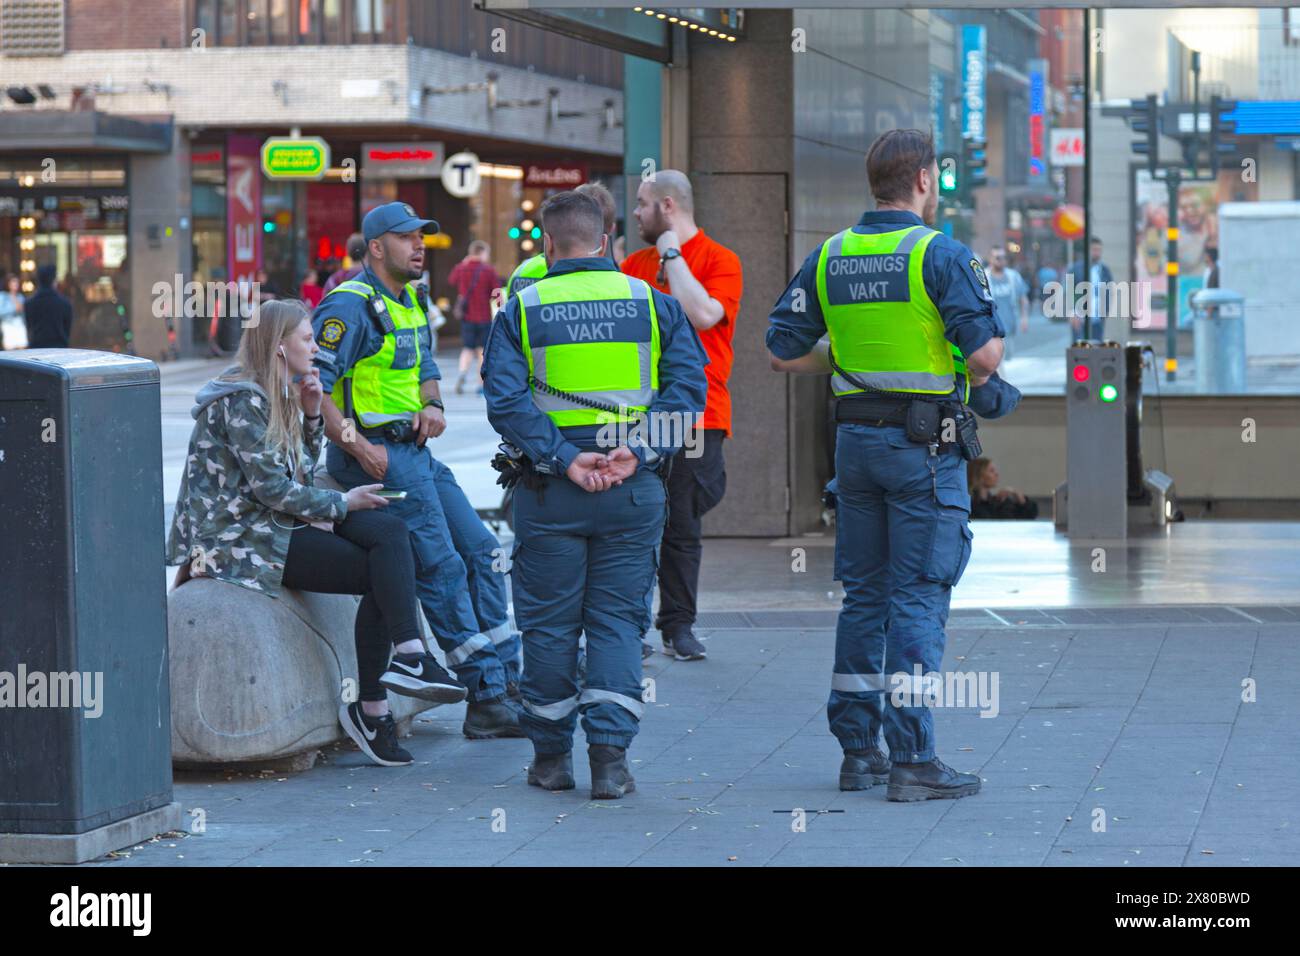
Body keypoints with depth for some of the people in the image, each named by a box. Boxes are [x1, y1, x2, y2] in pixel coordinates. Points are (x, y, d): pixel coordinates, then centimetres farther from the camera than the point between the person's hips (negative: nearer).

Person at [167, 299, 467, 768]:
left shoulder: (273, 394, 16)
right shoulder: (241, 400, -15)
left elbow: (302, 467, 21)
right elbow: (272, 488, -19)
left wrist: (310, 413, 6)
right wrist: (342, 504, -8)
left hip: (276, 521, 9)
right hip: (243, 538, -9)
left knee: (388, 530, -12)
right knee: (378, 573, -15)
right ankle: (370, 708, -12)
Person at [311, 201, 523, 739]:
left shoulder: (410, 302, 16)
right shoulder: (350, 306, -14)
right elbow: (312, 385, -21)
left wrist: (432, 405, 5)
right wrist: (356, 446, -23)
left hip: (413, 452, 10)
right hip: (375, 456, -10)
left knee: (480, 551, 10)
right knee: (442, 570, -11)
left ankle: (506, 679, 16)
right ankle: (486, 702, -9)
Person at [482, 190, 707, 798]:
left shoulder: (523, 309, 0)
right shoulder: (651, 303, 4)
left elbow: (505, 400, -11)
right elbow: (688, 384, -4)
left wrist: (563, 458, -14)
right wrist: (638, 451, -11)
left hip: (550, 491, -1)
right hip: (634, 492, 1)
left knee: (548, 624, 9)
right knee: (618, 621, 6)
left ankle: (551, 757, 17)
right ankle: (610, 757, -2)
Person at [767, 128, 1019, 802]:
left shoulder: (828, 258, 6)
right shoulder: (940, 254, -11)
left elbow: (785, 353, 7)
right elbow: (984, 351, -18)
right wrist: (979, 374, 4)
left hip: (856, 438, 6)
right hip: (925, 443, -5)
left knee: (863, 594, 13)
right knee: (918, 600, -3)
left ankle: (857, 751, 16)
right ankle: (912, 760, -4)